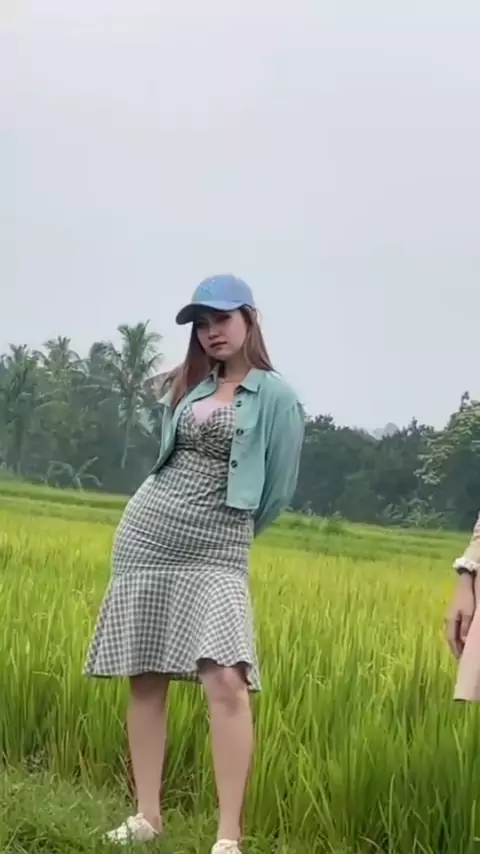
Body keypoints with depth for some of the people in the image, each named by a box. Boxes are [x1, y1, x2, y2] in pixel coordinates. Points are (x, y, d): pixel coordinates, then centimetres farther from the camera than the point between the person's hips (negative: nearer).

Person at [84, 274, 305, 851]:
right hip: (146, 534, 5)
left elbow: (279, 488, 3)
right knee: (145, 680, 5)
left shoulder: (275, 396, -2)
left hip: (217, 551, -5)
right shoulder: (187, 387, 12)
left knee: (226, 682, -19)